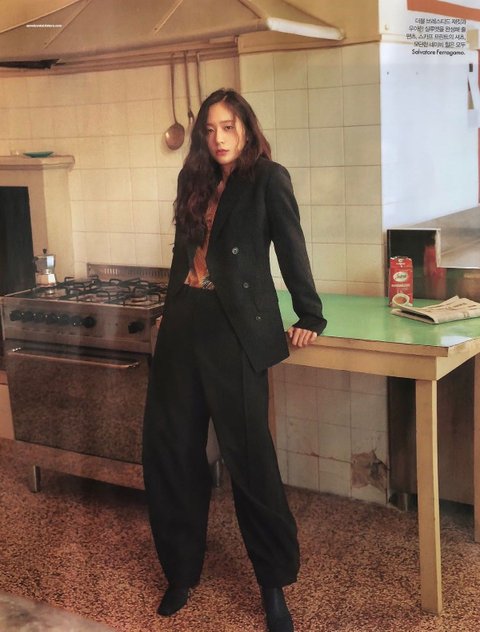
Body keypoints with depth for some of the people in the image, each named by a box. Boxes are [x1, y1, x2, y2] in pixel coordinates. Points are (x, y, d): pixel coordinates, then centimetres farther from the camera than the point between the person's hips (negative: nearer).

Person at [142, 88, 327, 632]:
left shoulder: (267, 179, -1)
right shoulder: (195, 181, 15)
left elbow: (291, 248, -2)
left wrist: (310, 316, -1)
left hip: (236, 331, -6)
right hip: (183, 326, 6)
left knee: (248, 455, -3)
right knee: (169, 449, 6)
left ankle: (275, 584, 13)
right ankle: (181, 570, 22)